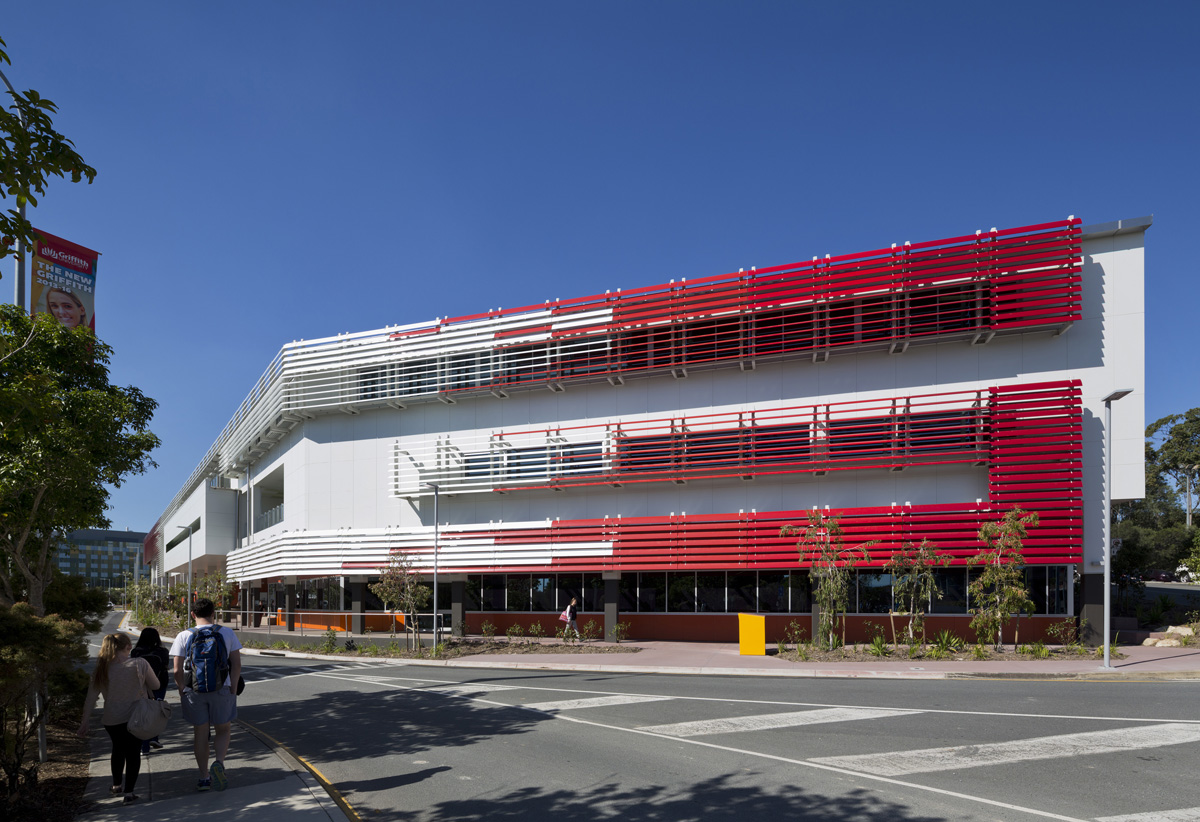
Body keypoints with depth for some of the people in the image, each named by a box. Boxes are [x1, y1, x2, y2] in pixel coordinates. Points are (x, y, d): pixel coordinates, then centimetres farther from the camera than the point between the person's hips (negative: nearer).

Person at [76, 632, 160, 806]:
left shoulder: (102, 669, -6)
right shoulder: (140, 664, -14)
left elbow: (91, 697, -1)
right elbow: (155, 686, -5)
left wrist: (86, 721, 7)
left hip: (111, 720, 3)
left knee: (118, 749, 25)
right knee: (133, 752, 9)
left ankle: (116, 785, 40)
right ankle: (128, 792, 6)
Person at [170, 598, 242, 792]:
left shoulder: (184, 636, -3)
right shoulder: (227, 633, 0)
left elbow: (177, 670, -5)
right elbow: (237, 665, -3)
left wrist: (182, 692, 6)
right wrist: (233, 688, 5)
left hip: (194, 690, 0)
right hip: (222, 689, 0)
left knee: (200, 733, 12)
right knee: (222, 730, 15)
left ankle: (204, 778, 16)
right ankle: (219, 761, -11)